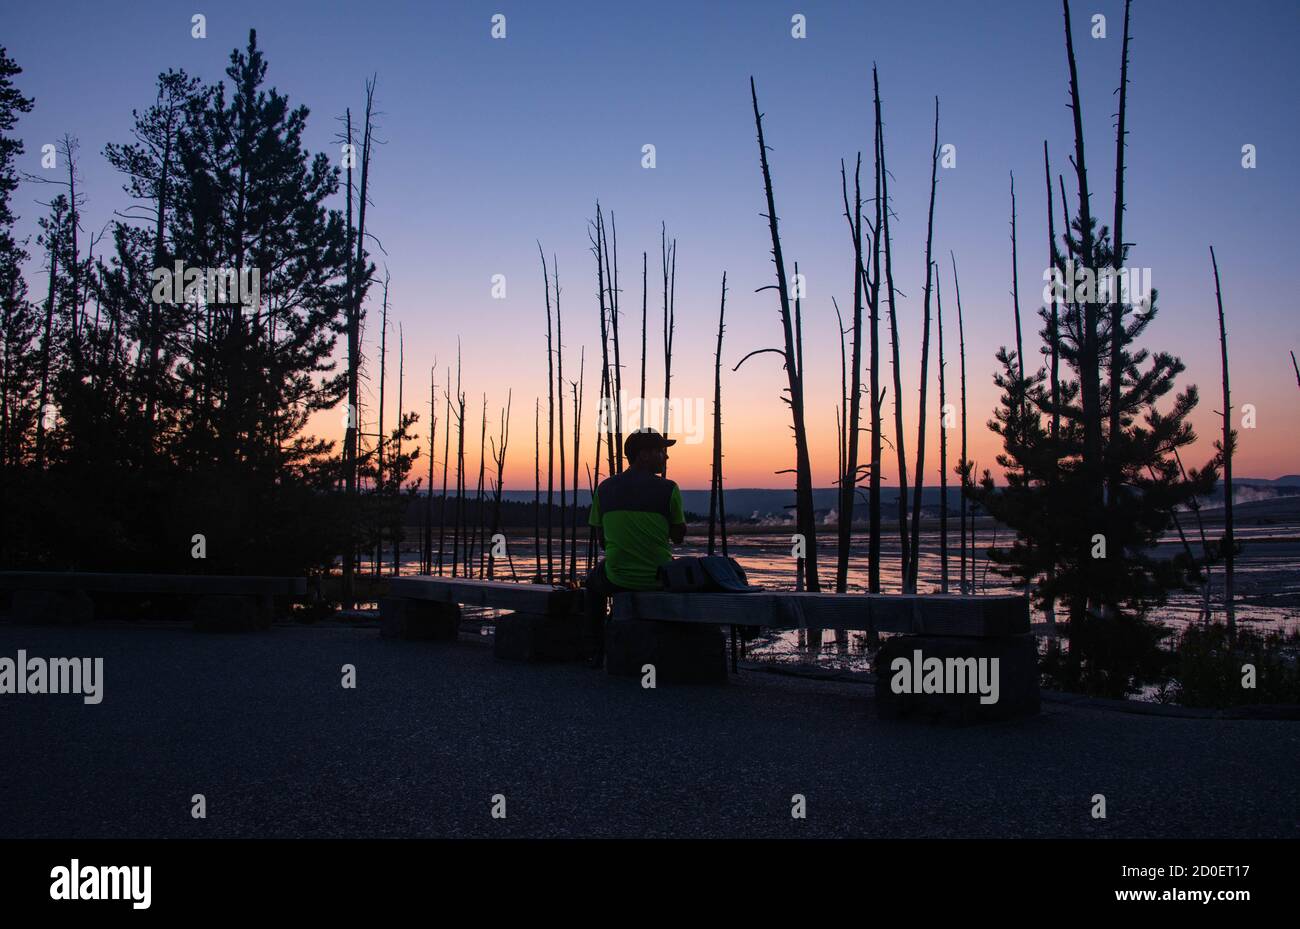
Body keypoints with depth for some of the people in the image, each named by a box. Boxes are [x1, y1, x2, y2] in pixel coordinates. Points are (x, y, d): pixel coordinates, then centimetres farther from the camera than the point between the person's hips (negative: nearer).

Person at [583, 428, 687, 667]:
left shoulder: (605, 488, 1)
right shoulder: (668, 488, -8)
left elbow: (601, 540, 10)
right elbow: (678, 537, 2)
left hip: (617, 579, 2)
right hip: (658, 578, -1)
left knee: (594, 580, 36)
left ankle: (594, 653, 33)